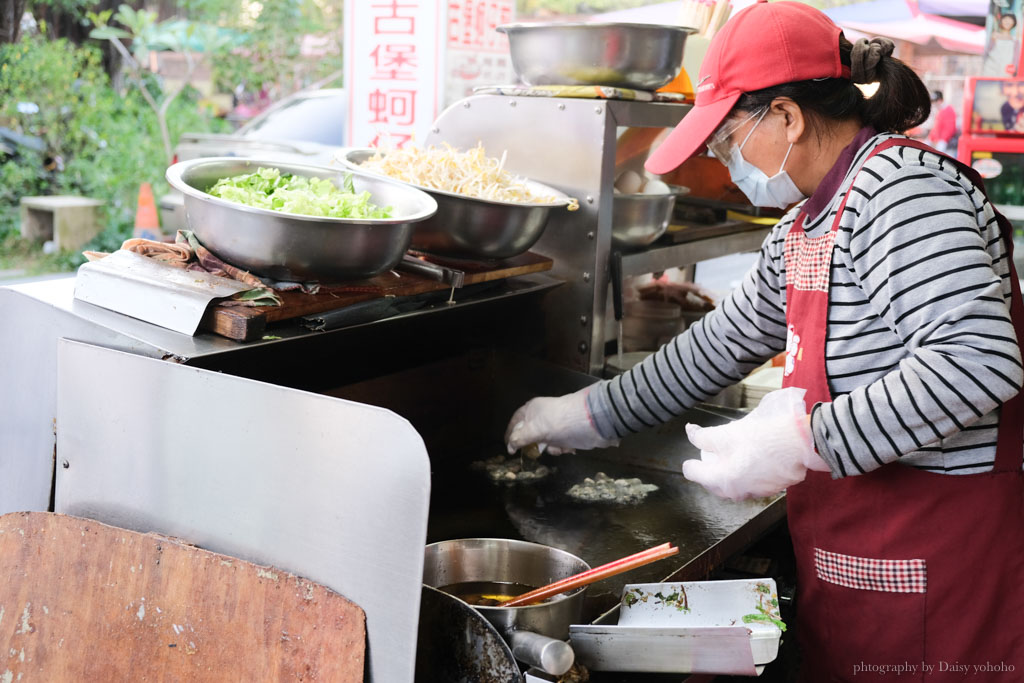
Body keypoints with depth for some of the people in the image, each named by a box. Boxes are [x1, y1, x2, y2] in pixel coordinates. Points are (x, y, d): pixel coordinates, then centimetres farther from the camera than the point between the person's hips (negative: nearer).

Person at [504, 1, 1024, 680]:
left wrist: (803, 439, -26)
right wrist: (594, 414, 22)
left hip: (931, 550, -8)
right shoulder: (804, 226, 12)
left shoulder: (903, 187, -18)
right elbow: (726, 341, 20)